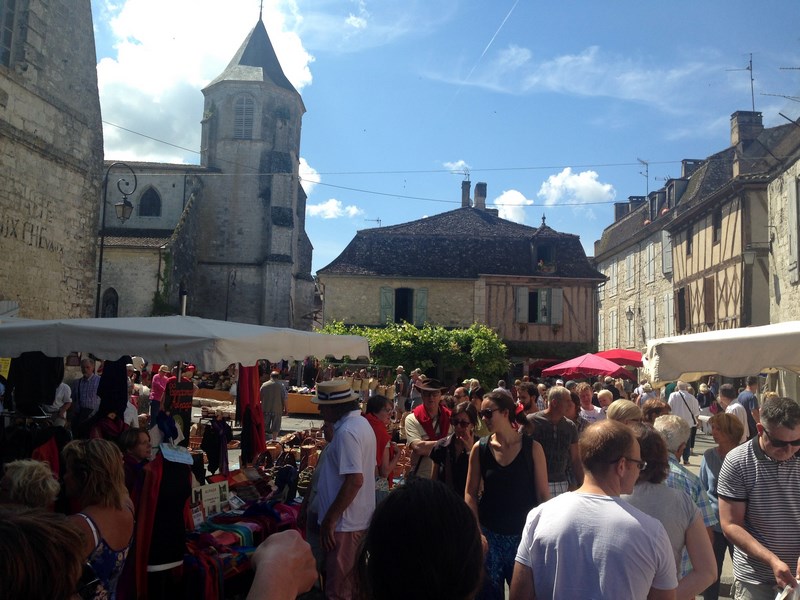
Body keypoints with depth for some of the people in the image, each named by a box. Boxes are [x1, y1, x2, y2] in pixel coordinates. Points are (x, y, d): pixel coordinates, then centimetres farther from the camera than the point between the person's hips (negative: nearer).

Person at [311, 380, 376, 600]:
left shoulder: (346, 432, -23)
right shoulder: (361, 423, 9)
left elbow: (354, 480, -28)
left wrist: (330, 519, -22)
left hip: (345, 522, -10)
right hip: (359, 518, 10)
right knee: (351, 582, 21)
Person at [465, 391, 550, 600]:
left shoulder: (532, 448, -7)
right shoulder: (480, 449, -3)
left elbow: (543, 495, -3)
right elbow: (470, 493, -1)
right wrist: (477, 532, -9)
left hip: (524, 535, -1)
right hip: (489, 535, 1)